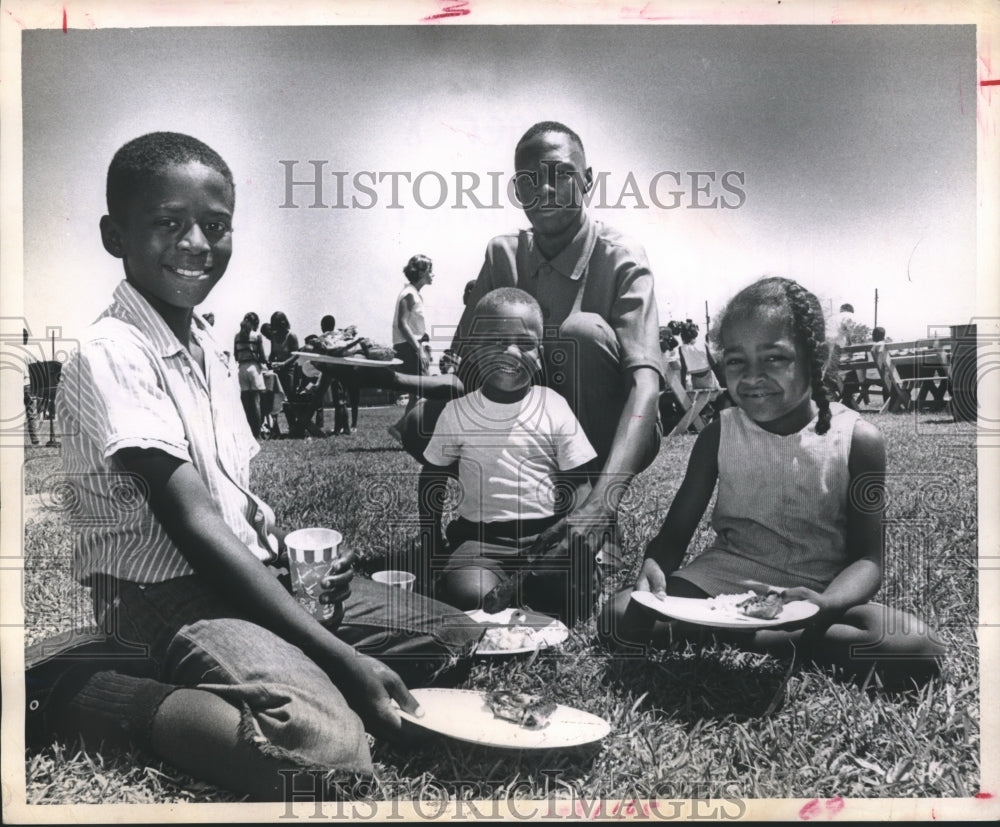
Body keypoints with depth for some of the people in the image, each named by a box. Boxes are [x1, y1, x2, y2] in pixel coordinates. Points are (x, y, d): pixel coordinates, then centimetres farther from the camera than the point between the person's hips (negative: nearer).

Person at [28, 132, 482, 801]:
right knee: (325, 750, -32)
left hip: (253, 573, 9)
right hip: (167, 594, -9)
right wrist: (339, 657, -23)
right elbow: (192, 525, -21)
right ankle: (67, 690, -10)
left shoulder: (210, 346, 11)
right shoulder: (112, 353, -15)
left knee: (454, 637, 6)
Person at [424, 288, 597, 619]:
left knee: (579, 590, -27)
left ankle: (510, 587, -2)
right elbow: (434, 477, 14)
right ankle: (525, 586, -2)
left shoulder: (555, 408, 0)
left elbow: (579, 483, 3)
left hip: (546, 531, 1)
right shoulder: (457, 412, 3)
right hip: (481, 534, 0)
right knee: (464, 594, -31)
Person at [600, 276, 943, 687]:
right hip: (727, 573, 1)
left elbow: (867, 557, -7)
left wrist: (826, 604, -29)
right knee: (621, 616, -21)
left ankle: (757, 636, -15)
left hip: (819, 588, -1)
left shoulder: (858, 439, -7)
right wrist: (654, 568, -24)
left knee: (919, 649, -27)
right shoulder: (719, 435, -2)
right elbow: (675, 532, 0)